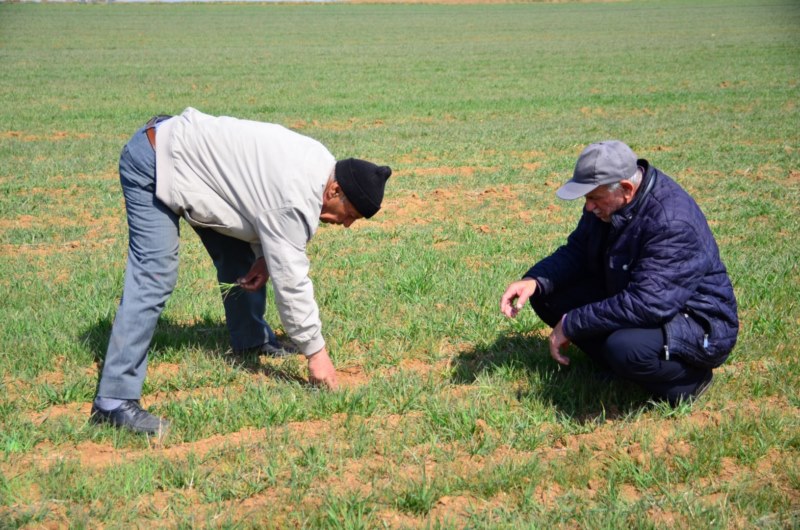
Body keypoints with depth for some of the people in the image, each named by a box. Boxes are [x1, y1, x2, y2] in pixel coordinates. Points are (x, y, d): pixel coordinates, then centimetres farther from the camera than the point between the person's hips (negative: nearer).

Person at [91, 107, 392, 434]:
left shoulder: (322, 163, 1)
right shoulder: (295, 199, -27)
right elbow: (290, 279, -22)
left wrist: (265, 257, -2)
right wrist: (316, 352, -14)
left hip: (178, 147, 10)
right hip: (153, 165, -10)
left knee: (240, 255, 14)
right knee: (154, 279, -19)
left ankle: (251, 339, 34)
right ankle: (114, 401, -21)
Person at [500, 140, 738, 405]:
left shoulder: (672, 222, -32)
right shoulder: (607, 200, -5)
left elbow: (645, 304, -35)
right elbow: (576, 251, 4)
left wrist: (571, 324, -27)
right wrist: (534, 281, -16)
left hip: (698, 323, -8)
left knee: (627, 348, -39)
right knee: (545, 291, -4)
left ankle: (688, 380, -7)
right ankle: (617, 366, 4)